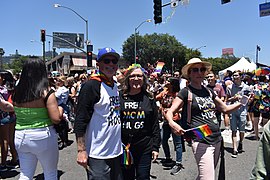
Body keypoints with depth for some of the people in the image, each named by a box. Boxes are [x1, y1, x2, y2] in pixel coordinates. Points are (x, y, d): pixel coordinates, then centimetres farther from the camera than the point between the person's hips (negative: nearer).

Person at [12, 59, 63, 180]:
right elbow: (56, 119, -17)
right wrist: (60, 109, 2)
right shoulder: (46, 93, -16)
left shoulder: (17, 92, -2)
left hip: (20, 137, 5)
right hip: (42, 137, -4)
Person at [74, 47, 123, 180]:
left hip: (117, 151, 8)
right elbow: (80, 121, -16)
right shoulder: (91, 86, -13)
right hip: (98, 155, -7)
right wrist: (81, 150, -18)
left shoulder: (117, 86, 10)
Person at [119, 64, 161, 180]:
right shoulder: (120, 98, 0)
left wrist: (155, 147, -1)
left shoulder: (149, 98, 2)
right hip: (123, 147, 1)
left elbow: (155, 124, 2)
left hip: (145, 148, 0)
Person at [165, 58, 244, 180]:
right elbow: (170, 112, -12)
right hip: (201, 141, -7)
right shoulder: (186, 92, -6)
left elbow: (225, 108, 21)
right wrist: (172, 123, -32)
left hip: (217, 139, 7)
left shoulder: (208, 91, 12)